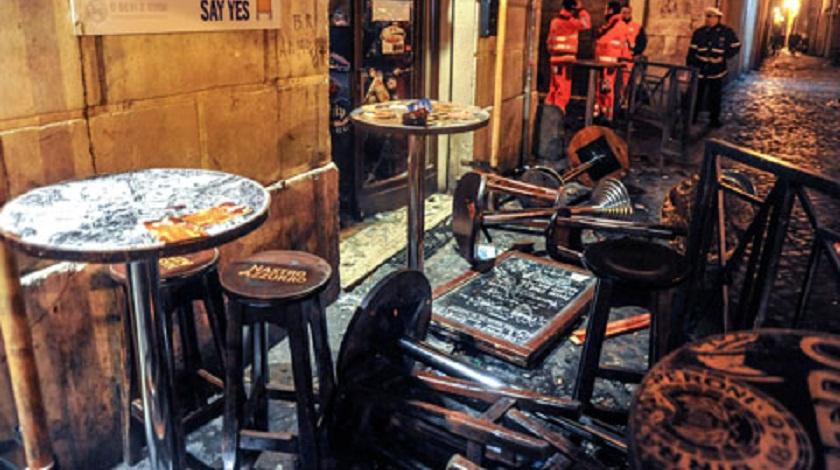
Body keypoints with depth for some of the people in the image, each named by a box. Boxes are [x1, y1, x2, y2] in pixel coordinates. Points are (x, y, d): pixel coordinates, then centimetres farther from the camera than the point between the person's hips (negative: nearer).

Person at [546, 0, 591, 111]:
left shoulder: (555, 21, 9)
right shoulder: (571, 21, -10)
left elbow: (550, 40, 13)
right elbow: (586, 24, 3)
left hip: (555, 57, 7)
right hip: (566, 58, -7)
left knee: (554, 85, 15)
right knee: (564, 86, -3)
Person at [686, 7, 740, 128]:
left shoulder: (727, 32, -4)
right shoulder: (699, 32, 1)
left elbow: (736, 47, 5)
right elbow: (692, 51, 2)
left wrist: (724, 57, -7)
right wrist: (689, 66, -4)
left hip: (716, 71, -1)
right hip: (700, 69, 1)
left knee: (715, 97, 6)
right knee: (696, 95, 5)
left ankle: (714, 119, 18)